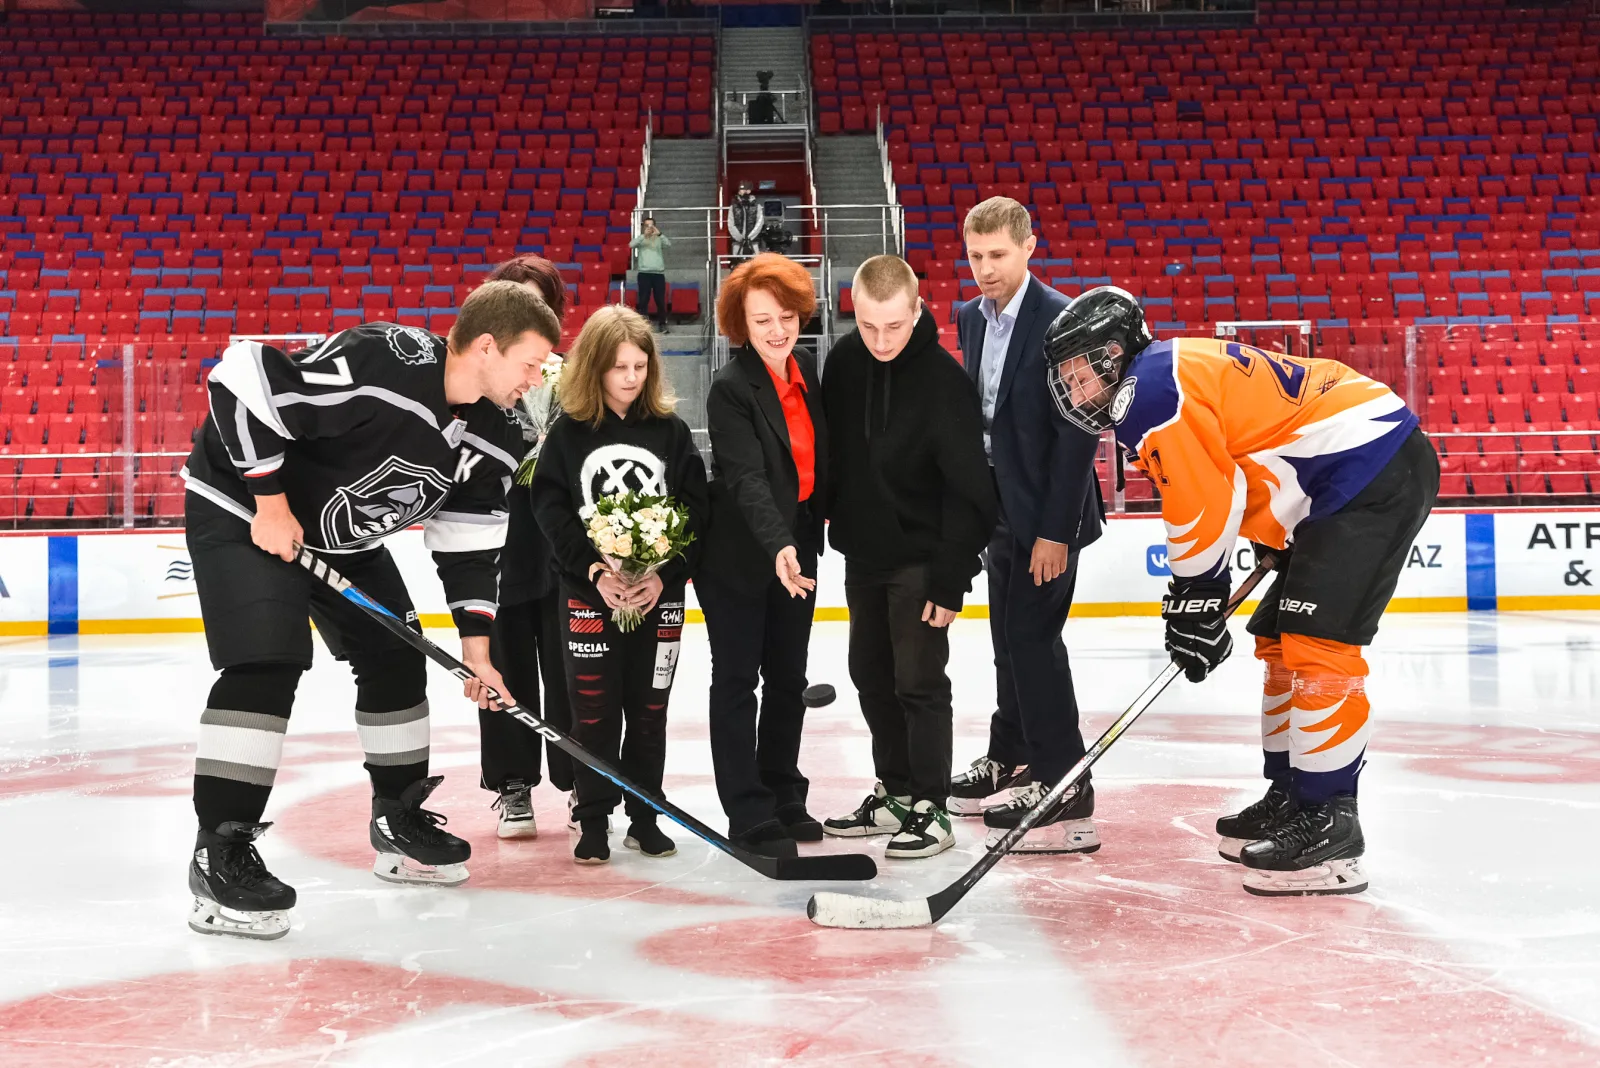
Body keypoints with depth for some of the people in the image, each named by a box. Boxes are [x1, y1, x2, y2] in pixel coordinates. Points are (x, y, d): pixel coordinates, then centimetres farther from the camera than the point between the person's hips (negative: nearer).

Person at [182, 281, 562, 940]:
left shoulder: (492, 438, -7)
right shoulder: (383, 362, -34)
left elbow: (469, 542, 3)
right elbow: (244, 379, -34)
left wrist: (476, 649, 0)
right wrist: (272, 502, -27)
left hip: (345, 536, 9)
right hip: (243, 509, -9)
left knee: (396, 659, 9)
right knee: (266, 664, -20)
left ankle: (399, 819, 26)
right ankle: (220, 853, -14)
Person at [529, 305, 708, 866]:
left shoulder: (671, 431, 2)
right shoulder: (569, 431, -1)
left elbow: (694, 512, -1)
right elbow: (551, 511, -5)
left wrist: (663, 574, -13)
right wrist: (595, 571, -15)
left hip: (659, 593, 1)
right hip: (588, 593, -1)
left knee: (649, 710, 8)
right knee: (594, 711, 2)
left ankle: (644, 816, 21)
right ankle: (593, 821, 14)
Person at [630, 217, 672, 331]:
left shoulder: (659, 239, 8)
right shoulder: (641, 239, 7)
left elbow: (669, 244, -10)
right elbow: (632, 244, -12)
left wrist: (659, 234, -23)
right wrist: (644, 235, -22)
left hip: (658, 273, 1)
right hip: (644, 273, -1)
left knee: (660, 300, 3)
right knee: (643, 299, -2)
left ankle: (662, 323, 11)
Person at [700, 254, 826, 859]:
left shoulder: (808, 373, 3)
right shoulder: (731, 389, -18)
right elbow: (747, 476, -30)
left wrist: (808, 540, 13)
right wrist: (777, 546, -42)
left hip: (796, 548, 7)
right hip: (739, 556, -7)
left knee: (788, 679, 15)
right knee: (737, 681, 1)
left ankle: (784, 797, 28)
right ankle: (749, 814, 7)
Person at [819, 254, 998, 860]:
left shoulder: (944, 381, -20)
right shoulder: (844, 361, -3)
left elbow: (969, 490, -18)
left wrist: (950, 582, -19)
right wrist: (821, 519, 11)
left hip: (920, 558, -6)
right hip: (862, 551, 7)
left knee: (919, 682, -3)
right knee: (872, 675, 14)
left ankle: (930, 809, 8)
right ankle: (895, 793, 27)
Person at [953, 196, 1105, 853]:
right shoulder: (972, 319, 7)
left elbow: (1078, 433, -19)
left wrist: (1055, 530, -20)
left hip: (1046, 512, -8)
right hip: (997, 504, 8)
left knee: (1033, 635, -10)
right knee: (1009, 635, 17)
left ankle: (1063, 794, -5)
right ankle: (1009, 762, 31)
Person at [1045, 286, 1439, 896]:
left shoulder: (1150, 387, -13)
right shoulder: (1182, 370, 19)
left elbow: (1204, 504, -16)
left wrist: (1194, 601, -7)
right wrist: (1281, 544, 21)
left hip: (1375, 469, -11)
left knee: (1317, 643, -15)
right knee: (1280, 640, 14)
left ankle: (1330, 826, -13)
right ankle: (1291, 798, 23)